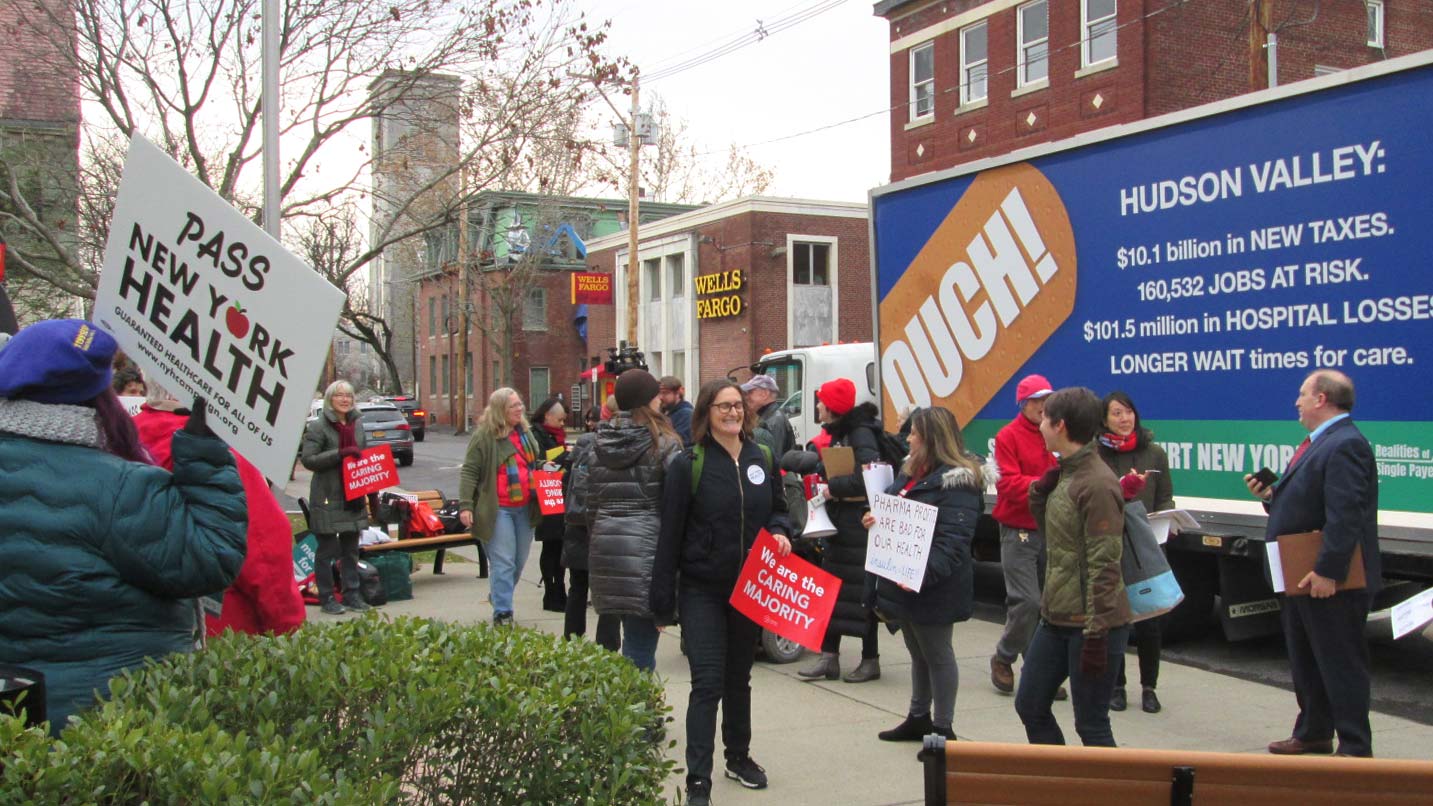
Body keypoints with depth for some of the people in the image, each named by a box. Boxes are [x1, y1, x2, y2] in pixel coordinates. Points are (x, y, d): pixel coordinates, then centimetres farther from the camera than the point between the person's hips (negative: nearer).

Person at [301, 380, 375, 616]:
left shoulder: (357, 424, 12)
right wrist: (340, 454, -22)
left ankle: (352, 595, 20)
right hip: (328, 497, -6)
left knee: (351, 548, 12)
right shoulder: (318, 426, -7)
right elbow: (308, 459, -15)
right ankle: (326, 598, 9)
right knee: (326, 549, 1)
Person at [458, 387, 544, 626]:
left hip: (525, 508, 7)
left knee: (520, 561, 13)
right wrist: (465, 505, -17)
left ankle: (498, 596, 35)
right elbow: (469, 472, -9)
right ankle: (502, 613, -2)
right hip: (497, 509, -7)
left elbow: (535, 464, 29)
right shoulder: (483, 435, -8)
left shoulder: (525, 432, 13)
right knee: (504, 562, -8)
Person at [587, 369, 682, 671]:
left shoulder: (601, 444, 13)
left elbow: (592, 502, 16)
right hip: (646, 544, -6)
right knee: (640, 640, -3)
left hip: (605, 546, 6)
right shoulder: (663, 443, -4)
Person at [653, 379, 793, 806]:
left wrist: (779, 531, -8)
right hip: (702, 590, -4)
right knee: (708, 682, -9)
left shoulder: (764, 459, 4)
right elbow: (671, 532, -8)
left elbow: (777, 508, 17)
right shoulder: (688, 464, -9)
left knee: (739, 677, 17)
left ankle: (738, 756, 35)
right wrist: (663, 599, -9)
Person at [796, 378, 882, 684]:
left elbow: (865, 480, -27)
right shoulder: (838, 434, 14)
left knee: (861, 592, -2)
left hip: (860, 524, -9)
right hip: (839, 521, 9)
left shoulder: (861, 434, -15)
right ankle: (829, 657, 14)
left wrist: (831, 487, -16)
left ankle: (871, 660, 9)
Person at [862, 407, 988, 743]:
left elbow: (953, 541, -27)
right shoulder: (912, 471, 12)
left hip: (933, 587, -9)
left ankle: (943, 728, 18)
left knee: (937, 654, 5)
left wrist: (923, 574, -37)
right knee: (918, 653, 21)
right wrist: (876, 519, 1)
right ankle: (918, 718, 35)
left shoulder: (957, 482, -19)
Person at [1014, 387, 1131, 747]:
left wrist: (1096, 633, -21)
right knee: (1030, 707, 17)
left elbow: (1103, 565, -20)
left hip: (1092, 626, -9)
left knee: (1091, 726, 3)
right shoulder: (1064, 474, 8)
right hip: (1055, 619, 9)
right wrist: (1040, 492, 3)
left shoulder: (1097, 484, -19)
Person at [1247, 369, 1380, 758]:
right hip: (1302, 577, 11)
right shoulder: (1320, 443, 14)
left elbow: (1345, 515, -27)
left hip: (1330, 582, -11)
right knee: (1305, 660, 20)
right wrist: (1271, 494, 3)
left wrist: (1328, 572, -28)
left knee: (1340, 663, -1)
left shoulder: (1345, 445, -20)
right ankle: (1313, 733, 33)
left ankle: (1355, 747, 10)